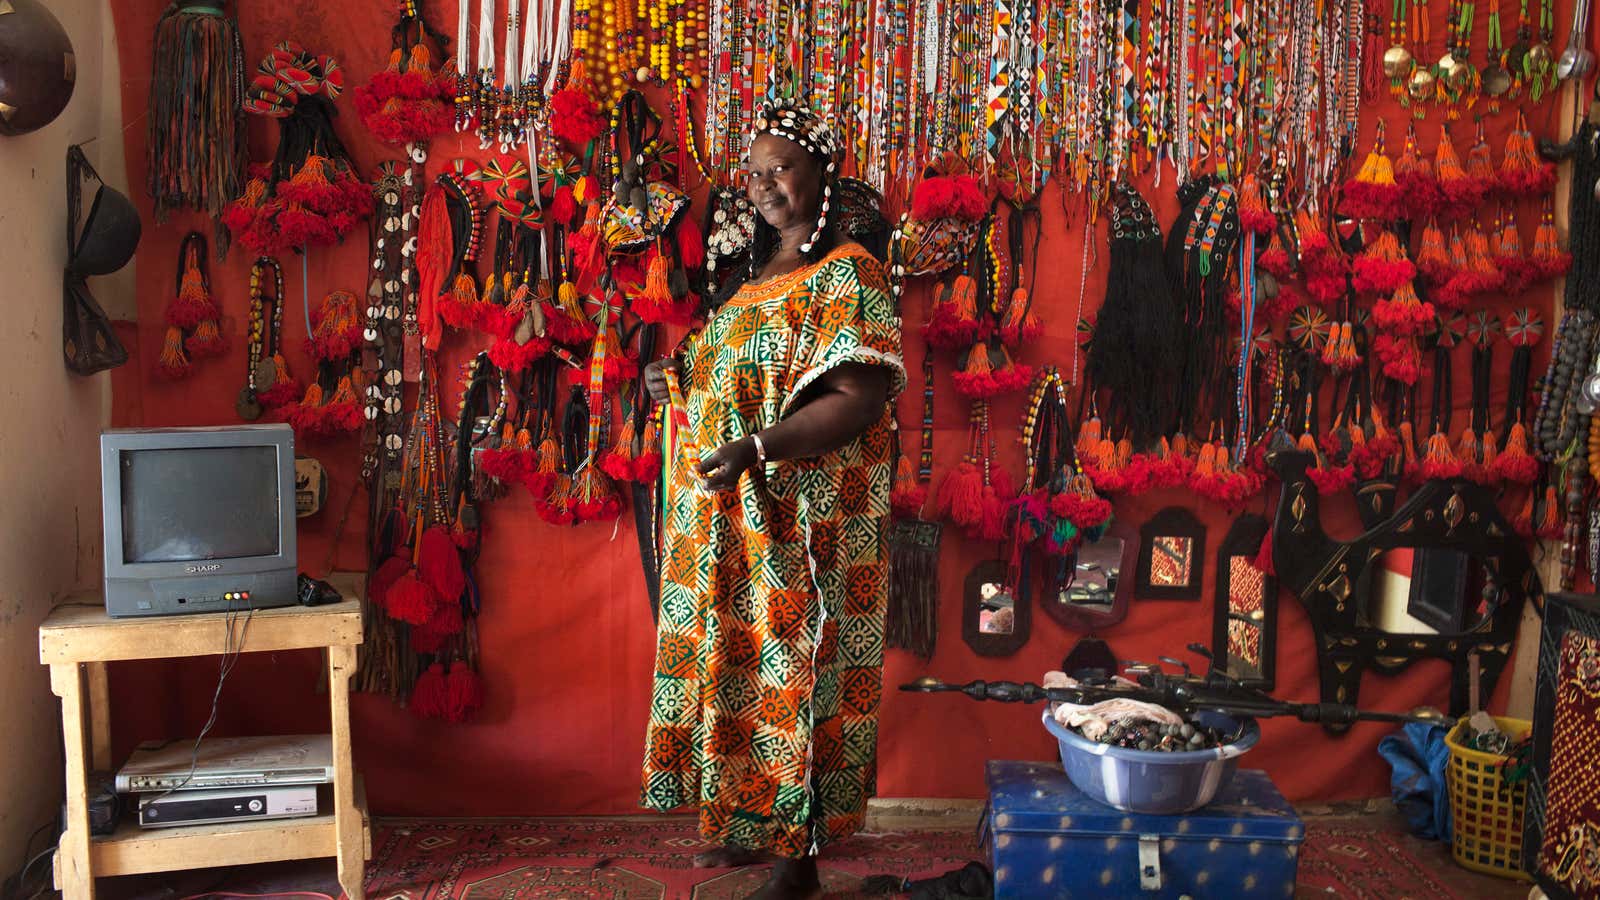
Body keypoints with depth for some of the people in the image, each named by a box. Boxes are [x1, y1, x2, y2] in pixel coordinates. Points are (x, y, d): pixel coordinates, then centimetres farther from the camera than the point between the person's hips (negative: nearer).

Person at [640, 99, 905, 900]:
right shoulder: (749, 277, 16)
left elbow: (859, 396, -21)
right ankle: (749, 827, 29)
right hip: (730, 529, 8)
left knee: (794, 677, 0)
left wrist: (756, 450, -30)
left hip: (802, 529, -8)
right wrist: (682, 375, 8)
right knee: (739, 669, 14)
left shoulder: (846, 276, -11)